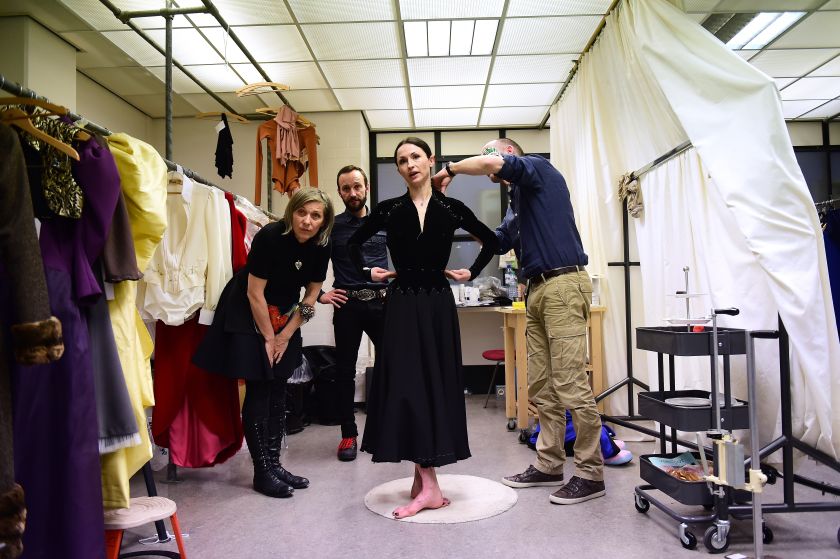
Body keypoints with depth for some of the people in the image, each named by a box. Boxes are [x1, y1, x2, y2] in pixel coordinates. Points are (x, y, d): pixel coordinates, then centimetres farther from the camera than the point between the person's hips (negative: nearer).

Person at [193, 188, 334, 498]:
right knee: (258, 392, -5)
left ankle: (274, 463, 17)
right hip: (248, 316, -6)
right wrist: (268, 338, -12)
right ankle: (262, 472, 3)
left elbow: (312, 293, 2)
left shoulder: (321, 247, -9)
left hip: (284, 319, 6)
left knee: (278, 392, 7)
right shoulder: (270, 237, -25)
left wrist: (286, 335, -1)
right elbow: (254, 293, -20)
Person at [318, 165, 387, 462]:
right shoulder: (332, 226, 3)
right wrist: (319, 295, -2)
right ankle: (349, 434, 16)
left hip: (382, 302, 1)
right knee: (345, 370, 5)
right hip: (347, 305, -1)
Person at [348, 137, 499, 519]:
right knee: (406, 387, -4)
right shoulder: (389, 209, 3)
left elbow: (491, 240, 13)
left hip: (438, 306, 0)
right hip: (402, 306, 0)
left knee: (436, 384, 1)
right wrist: (368, 272, 4)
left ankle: (425, 478, 10)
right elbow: (354, 242, 17)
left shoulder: (451, 208, 2)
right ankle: (426, 482, 3)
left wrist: (472, 273, 4)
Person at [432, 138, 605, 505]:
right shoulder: (519, 198, 25)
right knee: (541, 388, 9)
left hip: (563, 284, -10)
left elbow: (489, 161, -18)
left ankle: (590, 474, 2)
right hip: (537, 289, 10)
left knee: (571, 386, -7)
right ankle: (548, 465, 18)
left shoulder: (538, 167, -1)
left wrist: (449, 170, -6)